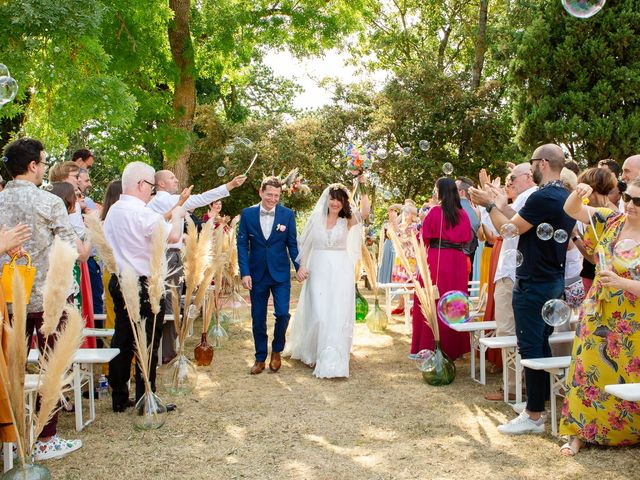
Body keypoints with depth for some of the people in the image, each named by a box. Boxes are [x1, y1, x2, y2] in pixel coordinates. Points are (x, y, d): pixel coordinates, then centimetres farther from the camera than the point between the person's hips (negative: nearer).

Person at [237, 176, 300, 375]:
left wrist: (299, 267, -1)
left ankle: (277, 351, 18)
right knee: (258, 319, 8)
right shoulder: (247, 214, -2)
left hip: (280, 273, -1)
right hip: (257, 274, 1)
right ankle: (260, 358, 22)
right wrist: (244, 272, -8)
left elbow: (292, 244, 4)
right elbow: (242, 245, -2)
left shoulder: (287, 214, -3)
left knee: (282, 313, -8)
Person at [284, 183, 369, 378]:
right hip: (318, 272, 0)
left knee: (337, 316, -2)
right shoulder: (316, 218, 5)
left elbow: (365, 212, -15)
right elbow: (304, 244, 6)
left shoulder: (347, 221, 4)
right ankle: (311, 352, 24)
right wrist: (301, 266, -4)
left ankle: (332, 362, 4)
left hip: (340, 274, 0)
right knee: (317, 314, 1)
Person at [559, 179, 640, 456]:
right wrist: (578, 193, -15)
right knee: (588, 373, 6)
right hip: (597, 316, 4)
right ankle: (579, 433, 16)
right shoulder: (612, 221, 0)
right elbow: (571, 210, 4)